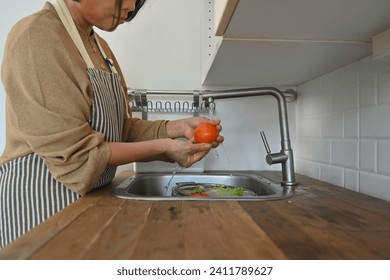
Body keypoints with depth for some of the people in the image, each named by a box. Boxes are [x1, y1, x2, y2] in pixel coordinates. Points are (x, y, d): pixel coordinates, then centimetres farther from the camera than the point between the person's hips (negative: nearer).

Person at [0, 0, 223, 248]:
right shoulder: (35, 37, -17)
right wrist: (163, 147, -19)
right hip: (41, 195, -7)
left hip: (90, 193, 8)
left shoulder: (100, 46, 8)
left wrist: (179, 127, -8)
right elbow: (73, 154, -22)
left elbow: (121, 129, 4)